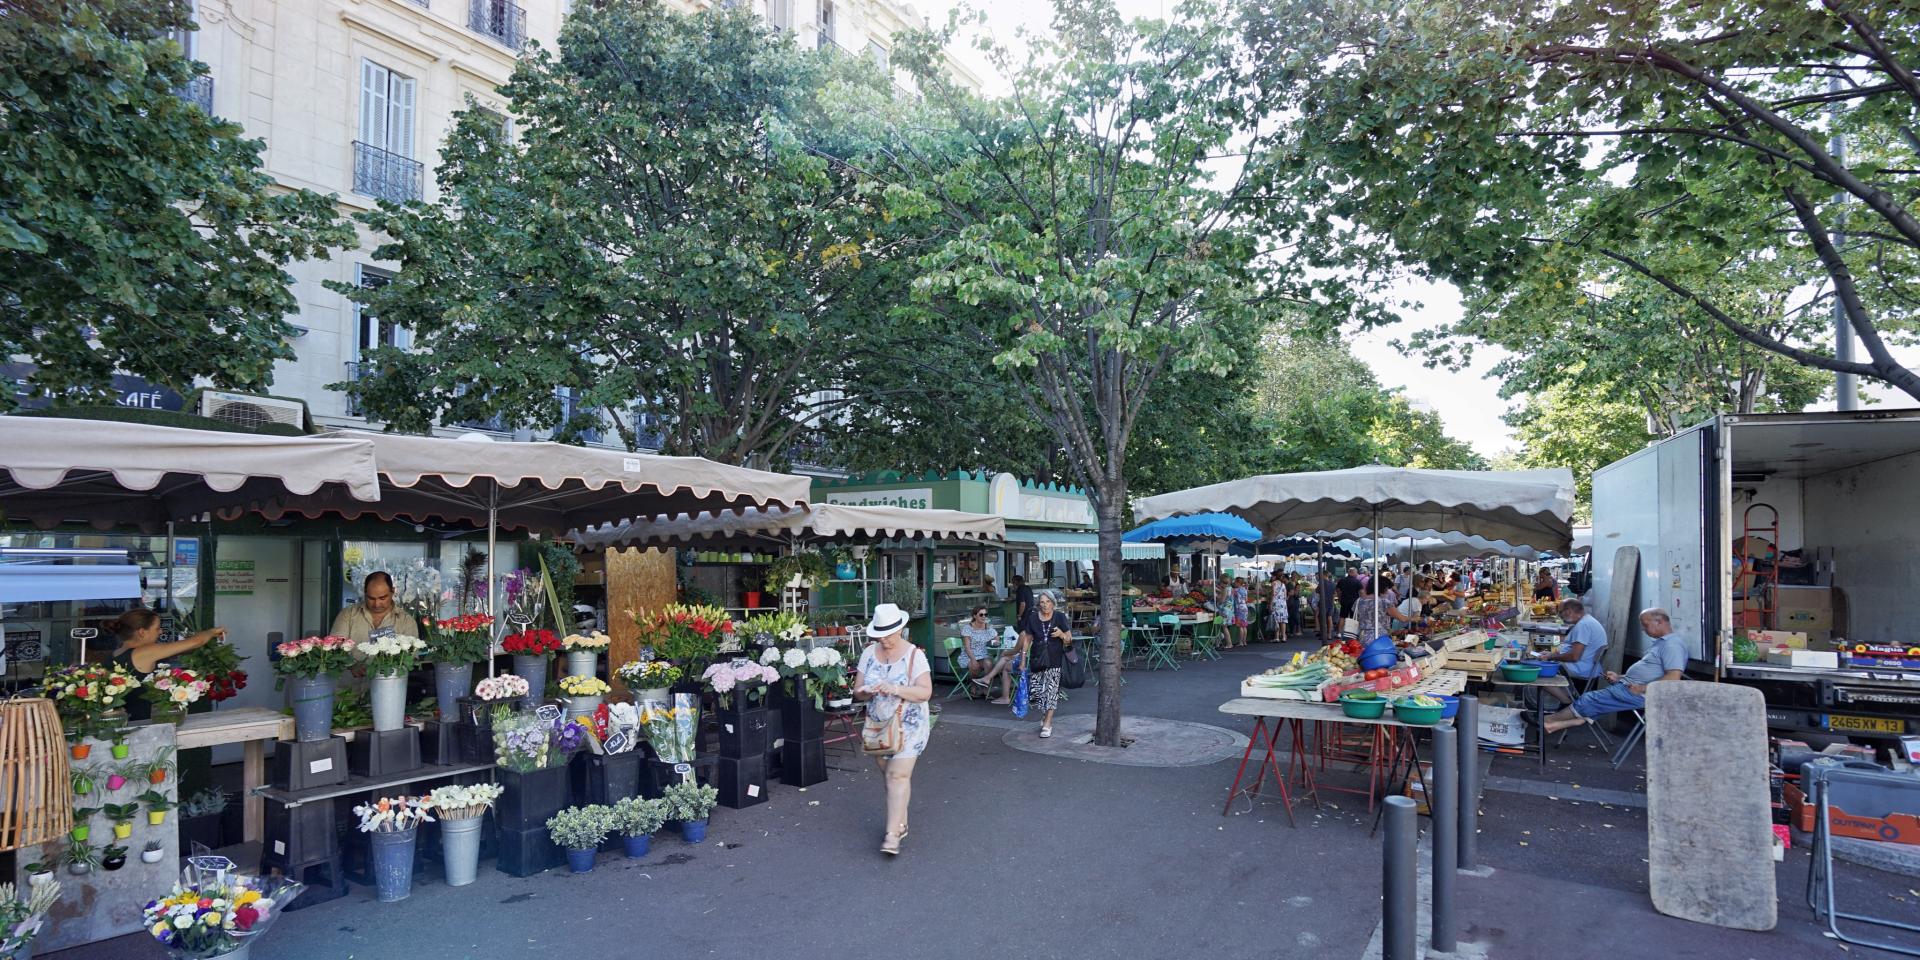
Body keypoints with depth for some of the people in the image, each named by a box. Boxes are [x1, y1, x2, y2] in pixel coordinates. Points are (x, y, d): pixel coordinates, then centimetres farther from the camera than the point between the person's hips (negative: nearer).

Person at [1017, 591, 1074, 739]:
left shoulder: (1060, 617, -1)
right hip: (1036, 660, 2)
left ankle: (1047, 724, 4)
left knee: (1051, 691, -6)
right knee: (1034, 693, 2)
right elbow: (1027, 639, 11)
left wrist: (1061, 634, -19)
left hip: (1054, 660, -2)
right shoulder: (1033, 618, 4)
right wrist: (1023, 659, 8)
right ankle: (1045, 715, 31)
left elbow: (1069, 639, 3)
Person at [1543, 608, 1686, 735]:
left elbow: (1673, 677, -25)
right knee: (1590, 699, 0)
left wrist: (1642, 688, -23)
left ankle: (1549, 720, 2)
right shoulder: (1660, 642, 21)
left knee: (1589, 700, -9)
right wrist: (1620, 677, 15)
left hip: (1639, 694, -11)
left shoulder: (1672, 645, -14)